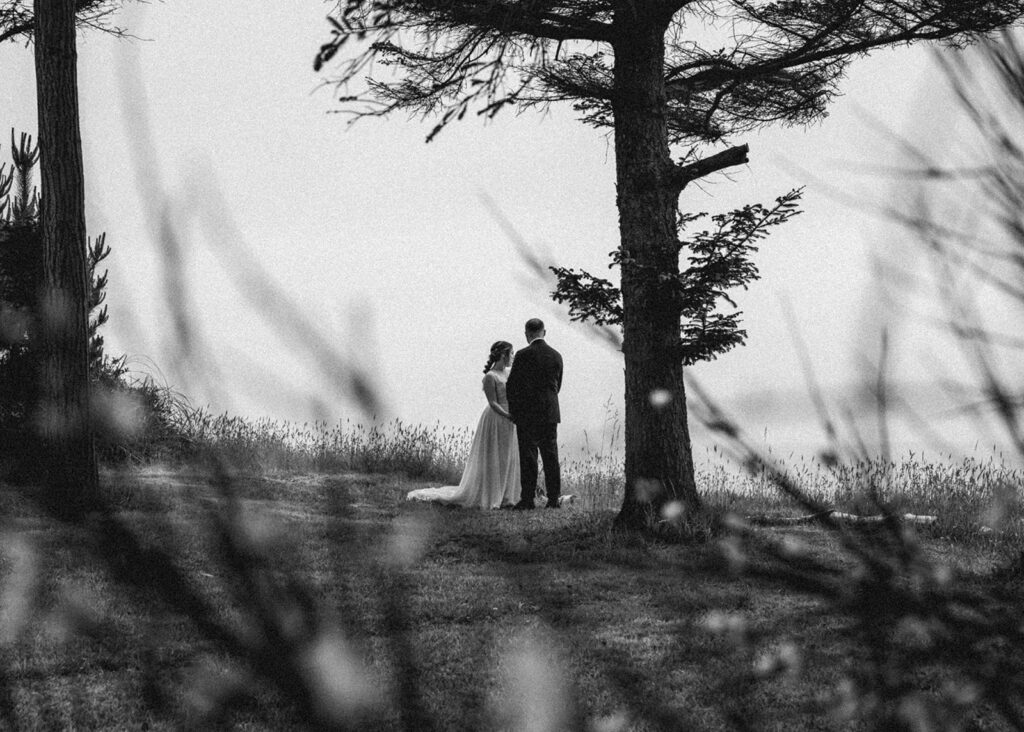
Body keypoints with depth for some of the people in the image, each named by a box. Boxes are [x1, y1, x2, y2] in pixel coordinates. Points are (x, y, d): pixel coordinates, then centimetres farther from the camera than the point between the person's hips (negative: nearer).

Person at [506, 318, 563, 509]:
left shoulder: (523, 355, -10)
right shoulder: (556, 356, 5)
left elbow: (512, 385, -7)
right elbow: (557, 386, 12)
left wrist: (513, 411, 6)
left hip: (528, 414, -5)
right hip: (550, 414, 5)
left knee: (528, 457, -1)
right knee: (551, 456, 8)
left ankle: (528, 499, -2)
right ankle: (553, 498, 8)